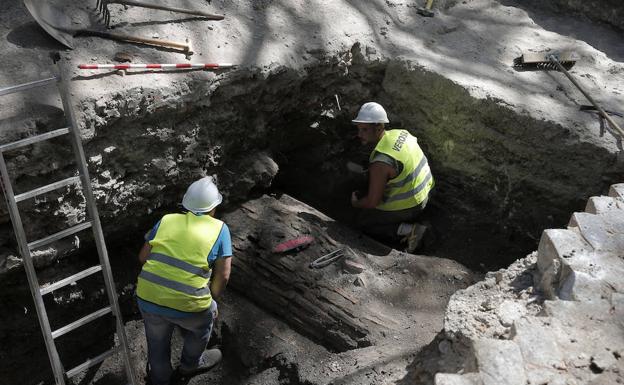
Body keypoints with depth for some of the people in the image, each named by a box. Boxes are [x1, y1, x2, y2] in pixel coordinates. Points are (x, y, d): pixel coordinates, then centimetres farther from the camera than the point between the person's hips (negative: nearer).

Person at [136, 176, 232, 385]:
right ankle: (190, 364, 52)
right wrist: (212, 300, 13)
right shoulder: (219, 229, 0)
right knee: (202, 323, 30)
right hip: (187, 305, -3)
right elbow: (223, 274, -2)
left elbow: (143, 256, 11)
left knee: (157, 342, 28)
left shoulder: (166, 220, 9)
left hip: (147, 298, 3)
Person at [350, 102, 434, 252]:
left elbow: (372, 202, -24)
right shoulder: (401, 134, -7)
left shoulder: (380, 163, -31)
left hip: (407, 207, -8)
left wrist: (356, 203, -3)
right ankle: (407, 224, 15)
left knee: (361, 220, 8)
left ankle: (409, 230, -5)